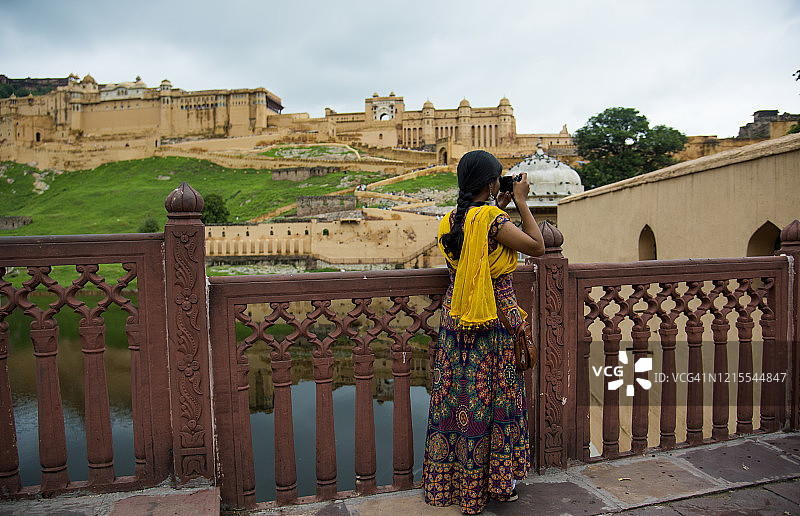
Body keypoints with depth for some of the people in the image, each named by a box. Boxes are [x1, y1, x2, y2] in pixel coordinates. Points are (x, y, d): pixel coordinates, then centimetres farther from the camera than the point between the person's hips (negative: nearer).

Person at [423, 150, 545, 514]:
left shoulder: (451, 221, 5)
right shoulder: (492, 219, -17)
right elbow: (536, 246, -12)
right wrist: (520, 201, -5)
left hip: (455, 321, 7)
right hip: (494, 320, -6)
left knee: (456, 400, 14)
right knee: (493, 398, 8)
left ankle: (449, 482, 27)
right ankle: (495, 482, 23)